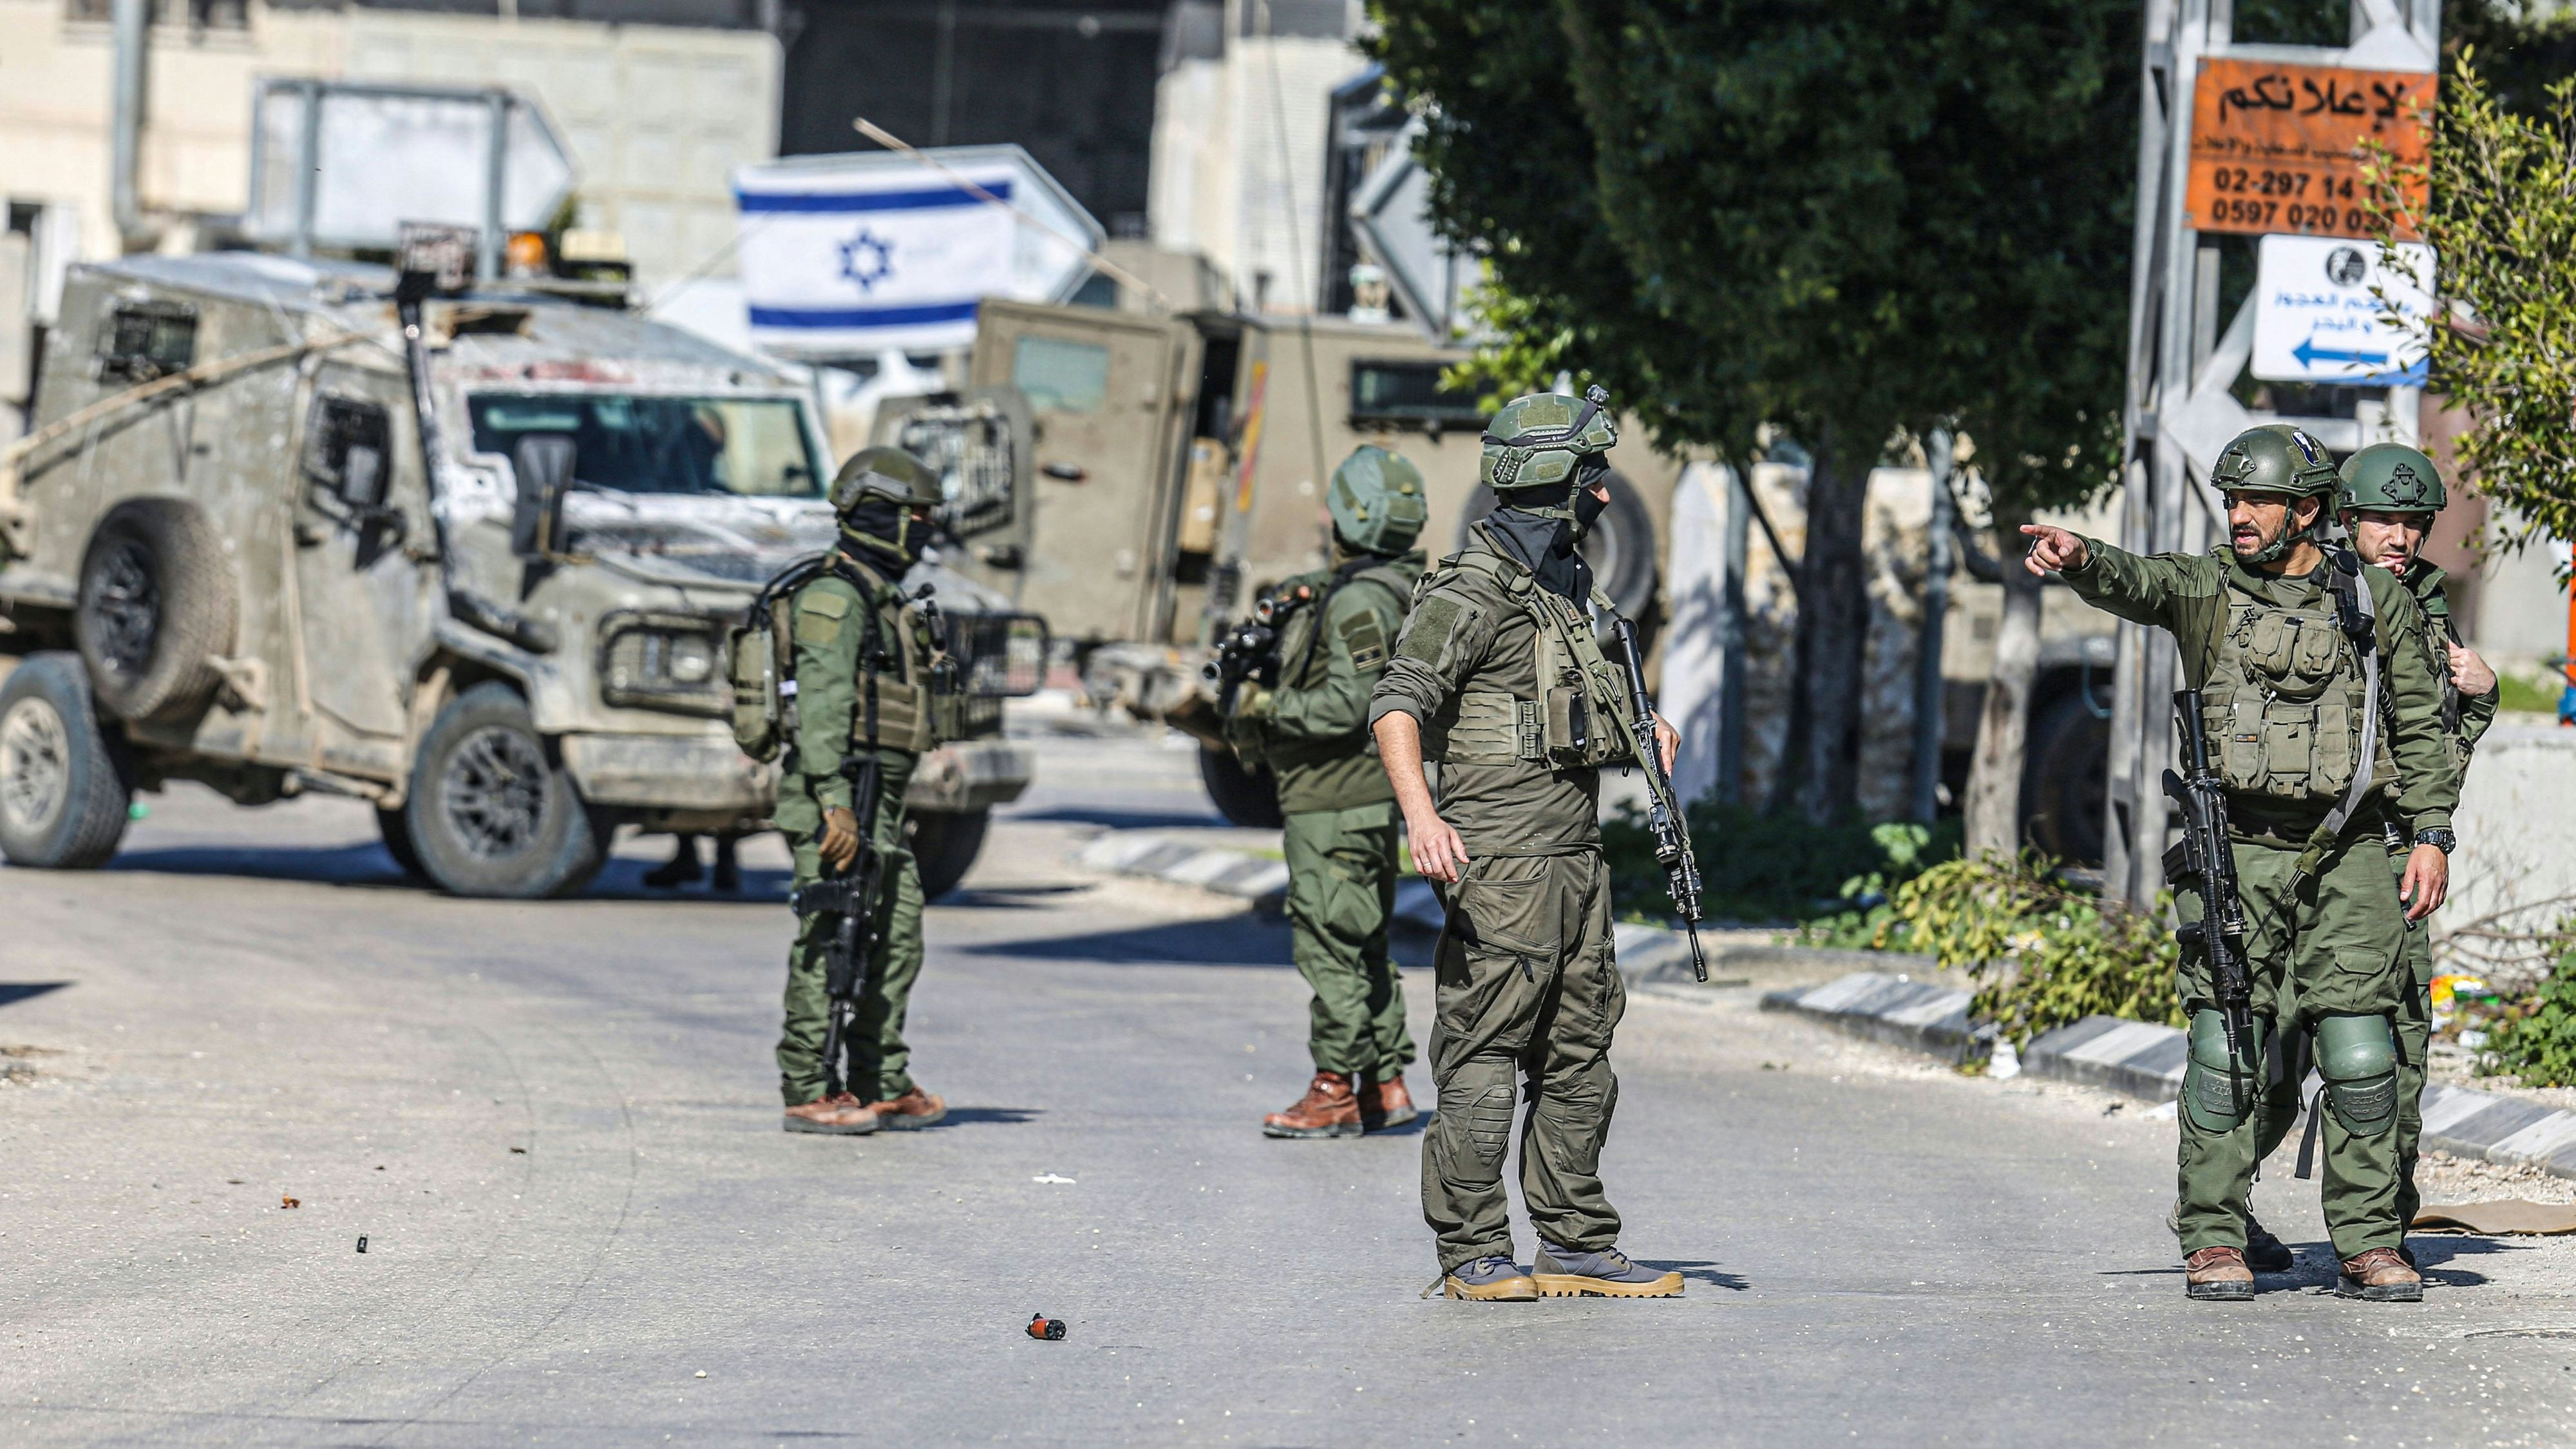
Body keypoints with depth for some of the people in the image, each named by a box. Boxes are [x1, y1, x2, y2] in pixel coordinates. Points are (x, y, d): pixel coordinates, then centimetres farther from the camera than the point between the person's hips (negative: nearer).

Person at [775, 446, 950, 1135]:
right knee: (831, 943, -9)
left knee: (896, 940, 11)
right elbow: (821, 704, -20)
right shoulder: (834, 596, -11)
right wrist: (834, 802, -27)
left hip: (877, 805, 10)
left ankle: (883, 1085, 16)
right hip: (836, 799, -10)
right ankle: (809, 1092, -8)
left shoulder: (882, 601, 21)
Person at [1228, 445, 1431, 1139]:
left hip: (1334, 802, -10)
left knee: (1330, 945, -6)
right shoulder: (1399, 588, 12)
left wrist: (1266, 708, -15)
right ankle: (1385, 1086, 19)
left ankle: (1335, 1094, -5)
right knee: (1363, 944, 15)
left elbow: (1349, 705, -25)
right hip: (1372, 797, 10)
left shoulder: (1358, 602, -19)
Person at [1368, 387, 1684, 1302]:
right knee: (1483, 1054, -6)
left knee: (1579, 1055, 11)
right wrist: (1420, 814, -32)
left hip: (1577, 856, 9)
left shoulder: (1569, 584, 17)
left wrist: (1639, 730, 14)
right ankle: (1472, 1253, -3)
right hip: (1501, 859, -9)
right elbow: (1398, 704, -18)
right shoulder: (1474, 589, -11)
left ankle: (1579, 1245, 16)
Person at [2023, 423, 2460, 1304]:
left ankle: (2369, 1246, 5)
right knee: (2228, 1050, -6)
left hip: (2346, 858, 1)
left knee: (2361, 1055, -2)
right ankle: (2213, 1242, 0)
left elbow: (2421, 728, 12)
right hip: (2237, 857, -1)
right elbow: (2135, 583, -17)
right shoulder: (2208, 587, 4)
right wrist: (2078, 560, -40)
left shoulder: (2378, 602, 8)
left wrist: (2430, 838, 3)